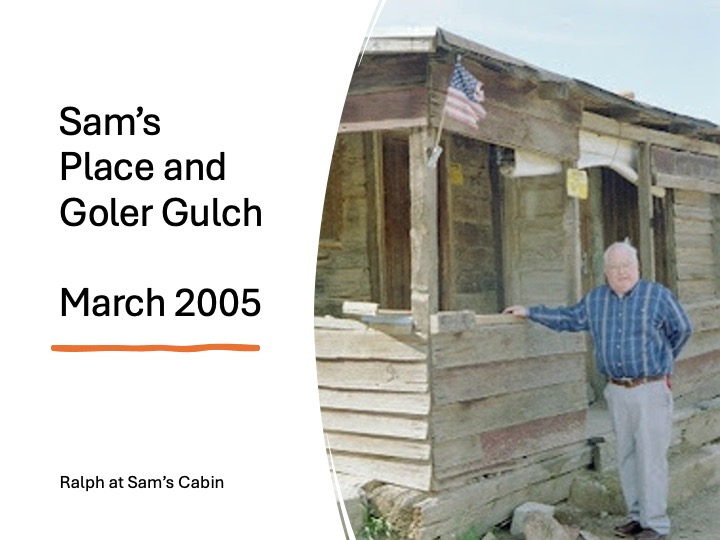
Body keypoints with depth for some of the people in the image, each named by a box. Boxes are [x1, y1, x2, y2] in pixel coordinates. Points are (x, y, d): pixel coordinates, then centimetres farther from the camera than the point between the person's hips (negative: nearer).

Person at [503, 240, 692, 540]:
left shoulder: (658, 295, -5)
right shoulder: (595, 299, 8)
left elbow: (682, 329, 6)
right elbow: (568, 318, 21)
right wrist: (529, 312, 20)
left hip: (651, 390, -5)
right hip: (617, 390, 5)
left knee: (651, 457, -5)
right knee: (626, 457, 10)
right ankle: (637, 516, 21)